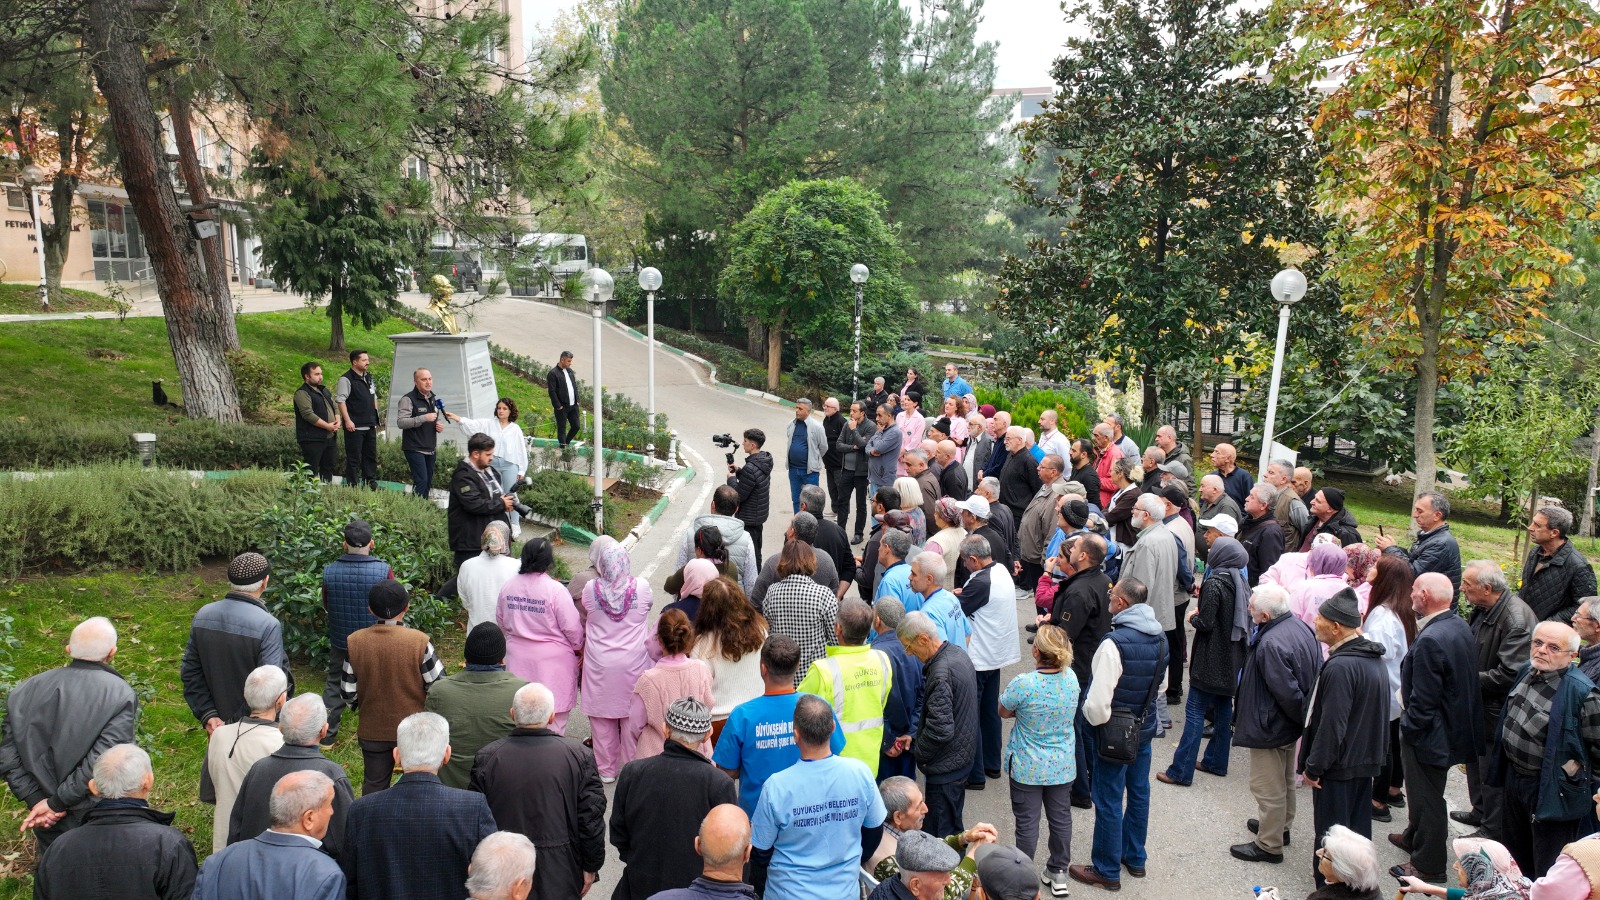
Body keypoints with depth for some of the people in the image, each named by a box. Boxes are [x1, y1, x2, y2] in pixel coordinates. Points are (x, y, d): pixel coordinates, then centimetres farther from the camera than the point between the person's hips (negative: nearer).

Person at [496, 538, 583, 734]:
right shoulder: (555, 590, -19)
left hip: (518, 658, 5)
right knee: (554, 713, 6)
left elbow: (501, 622, 11)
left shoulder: (508, 588, -3)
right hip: (552, 660, -5)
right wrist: (579, 647, 5)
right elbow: (572, 627, -14)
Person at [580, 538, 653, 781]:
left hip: (599, 664, 0)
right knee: (632, 718, 12)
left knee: (602, 719, 13)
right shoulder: (642, 587, -12)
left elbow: (584, 621, 4)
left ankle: (606, 770, 24)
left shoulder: (591, 589, -12)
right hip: (634, 664, 0)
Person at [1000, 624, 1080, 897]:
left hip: (1028, 767, -4)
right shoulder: (1071, 678, -12)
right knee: (1061, 817, 19)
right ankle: (1059, 872, 34)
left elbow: (1004, 712, -9)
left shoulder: (1024, 684, -28)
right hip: (1062, 766, 4)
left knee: (1027, 822, 11)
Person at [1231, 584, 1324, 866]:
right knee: (1285, 780, 27)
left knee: (1268, 788, 6)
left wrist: (1303, 717, -12)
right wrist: (1308, 716, 13)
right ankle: (1281, 826, 45)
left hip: (1271, 727, -10)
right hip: (1290, 725, 10)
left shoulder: (1271, 644, -33)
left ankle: (1269, 845, 20)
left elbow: (1286, 692, -29)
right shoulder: (1300, 626, -3)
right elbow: (1316, 673, 8)